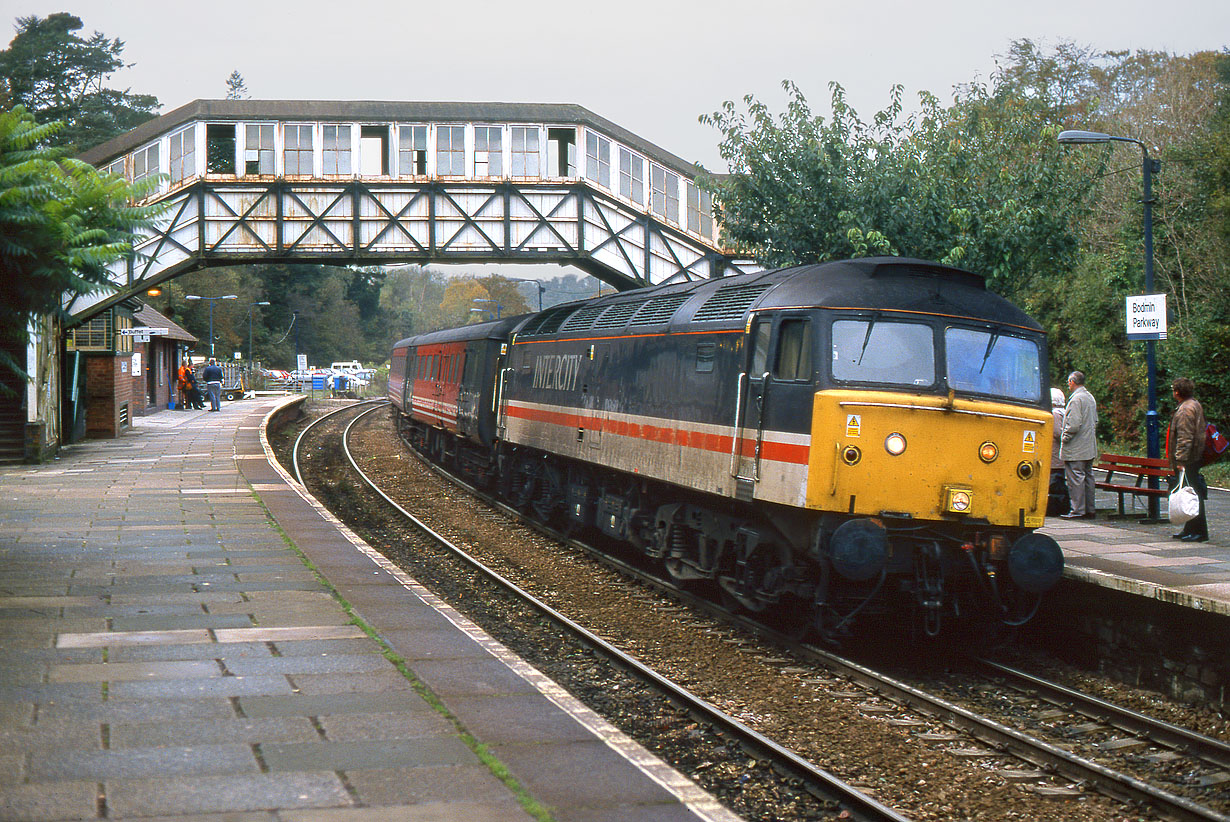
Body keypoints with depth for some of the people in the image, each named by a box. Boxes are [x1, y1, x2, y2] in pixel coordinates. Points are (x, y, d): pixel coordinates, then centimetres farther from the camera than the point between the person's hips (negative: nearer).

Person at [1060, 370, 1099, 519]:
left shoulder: (1076, 399, -15)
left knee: (1075, 479, -7)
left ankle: (1078, 511, -8)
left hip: (1075, 450, -10)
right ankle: (1090, 510, 15)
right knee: (1088, 477, 12)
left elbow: (1074, 424, -22)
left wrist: (1065, 438, -11)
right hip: (1089, 448, 10)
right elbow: (1095, 422, 23)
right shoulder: (1090, 398, 15)